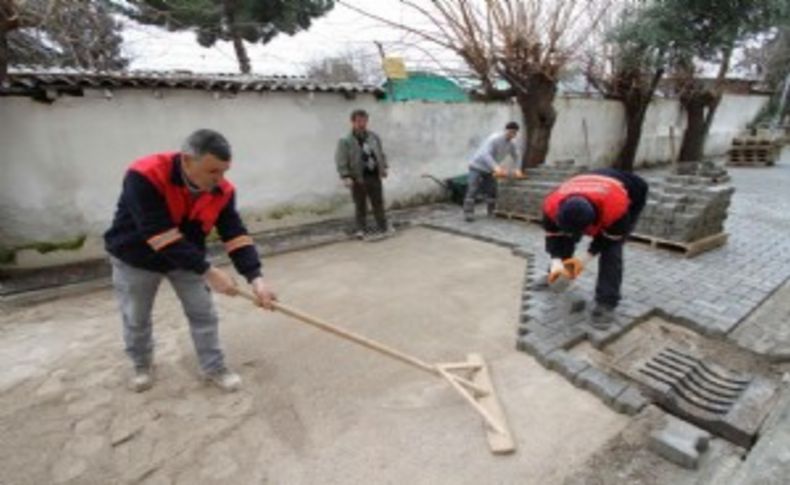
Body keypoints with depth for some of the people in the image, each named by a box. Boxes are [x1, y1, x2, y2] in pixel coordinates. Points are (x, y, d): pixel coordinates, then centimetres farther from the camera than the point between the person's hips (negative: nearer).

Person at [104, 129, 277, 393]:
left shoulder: (222, 190, -21)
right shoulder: (145, 177, -35)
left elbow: (235, 235, -24)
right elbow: (160, 235, -39)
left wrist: (255, 277, -38)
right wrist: (208, 272, -40)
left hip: (187, 258, 3)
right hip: (135, 258, -2)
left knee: (203, 313, 4)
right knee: (136, 320, 14)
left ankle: (214, 368, 22)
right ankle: (142, 366, 42)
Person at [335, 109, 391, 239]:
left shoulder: (374, 137, 7)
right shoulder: (345, 141, -9)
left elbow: (381, 154, 17)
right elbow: (341, 161, -12)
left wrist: (384, 168, 12)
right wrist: (346, 176, -17)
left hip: (374, 176, 4)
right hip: (358, 179, -4)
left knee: (378, 203, 12)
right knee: (361, 206, 3)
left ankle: (382, 227, 24)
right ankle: (361, 230, 14)